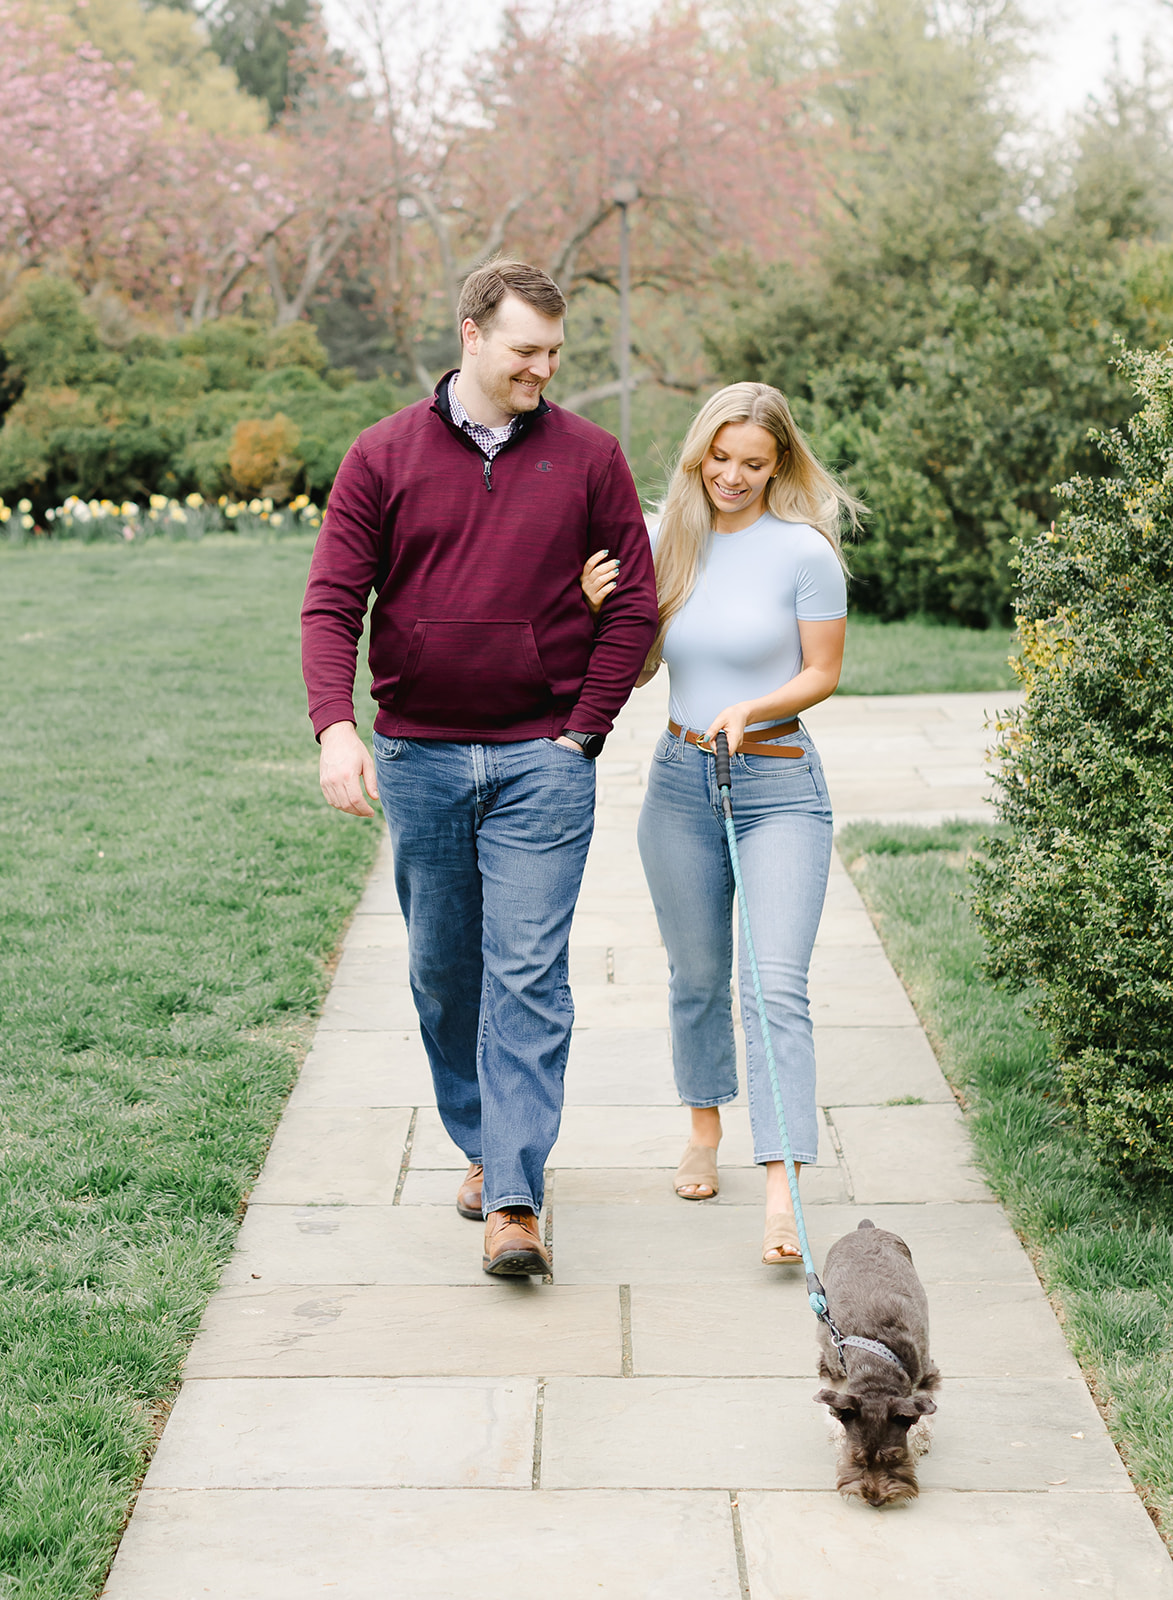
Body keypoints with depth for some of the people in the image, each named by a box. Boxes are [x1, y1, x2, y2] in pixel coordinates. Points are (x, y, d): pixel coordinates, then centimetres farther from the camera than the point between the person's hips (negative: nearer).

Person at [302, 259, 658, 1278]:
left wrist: (581, 733, -3)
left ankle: (515, 1202, -9)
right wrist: (336, 726, -17)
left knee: (528, 976, -8)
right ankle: (480, 1144, 32)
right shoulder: (384, 457, 2)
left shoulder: (589, 458, 2)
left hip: (541, 761, -2)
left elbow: (634, 604, 5)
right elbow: (332, 603, -2)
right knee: (443, 972, 12)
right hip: (417, 760, 2)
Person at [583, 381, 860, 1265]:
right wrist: (598, 612, -9)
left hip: (778, 783, -4)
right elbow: (638, 668, 10)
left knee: (776, 982, -13)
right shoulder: (669, 543, 4)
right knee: (697, 973, 15)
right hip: (682, 778, 4)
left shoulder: (803, 552, -8)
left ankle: (783, 1191, -16)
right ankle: (706, 1125, 38)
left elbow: (823, 672, -3)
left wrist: (752, 709, -19)